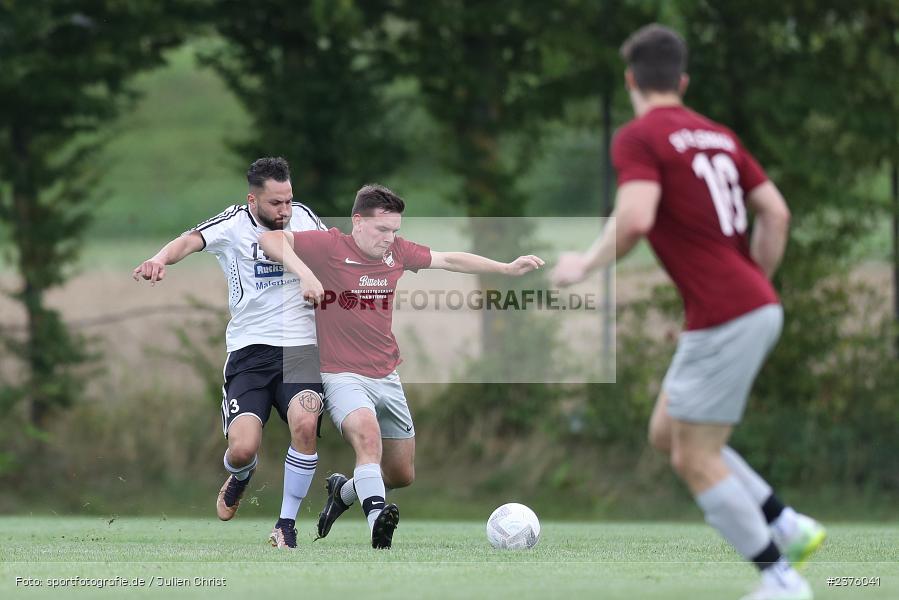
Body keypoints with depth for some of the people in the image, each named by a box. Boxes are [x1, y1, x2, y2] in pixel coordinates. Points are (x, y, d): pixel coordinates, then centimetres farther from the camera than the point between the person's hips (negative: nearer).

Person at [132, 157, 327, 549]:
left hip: (300, 347, 2)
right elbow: (192, 240, -23)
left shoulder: (303, 218, 7)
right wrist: (161, 259, -46)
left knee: (305, 424, -27)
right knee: (242, 449, -15)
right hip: (249, 351, -2)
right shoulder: (234, 224, -5)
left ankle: (287, 524, -8)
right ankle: (240, 476, 28)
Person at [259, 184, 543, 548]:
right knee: (368, 433, -36)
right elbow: (269, 240, -20)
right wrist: (302, 270, -35)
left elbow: (449, 260, 17)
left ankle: (344, 491, 40)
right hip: (342, 377, -7)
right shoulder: (328, 246, -12)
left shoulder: (397, 251, 6)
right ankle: (376, 519, -49)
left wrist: (506, 268, 14)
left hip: (387, 378, 7)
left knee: (403, 476, 13)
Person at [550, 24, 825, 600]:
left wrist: (586, 265, -9)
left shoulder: (638, 137, -9)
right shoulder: (717, 135, 14)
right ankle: (787, 527, 17)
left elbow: (636, 218, -25)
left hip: (722, 317, -8)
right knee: (668, 434, 19)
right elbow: (776, 213, 11)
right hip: (758, 307, 8)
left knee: (695, 460, 1)